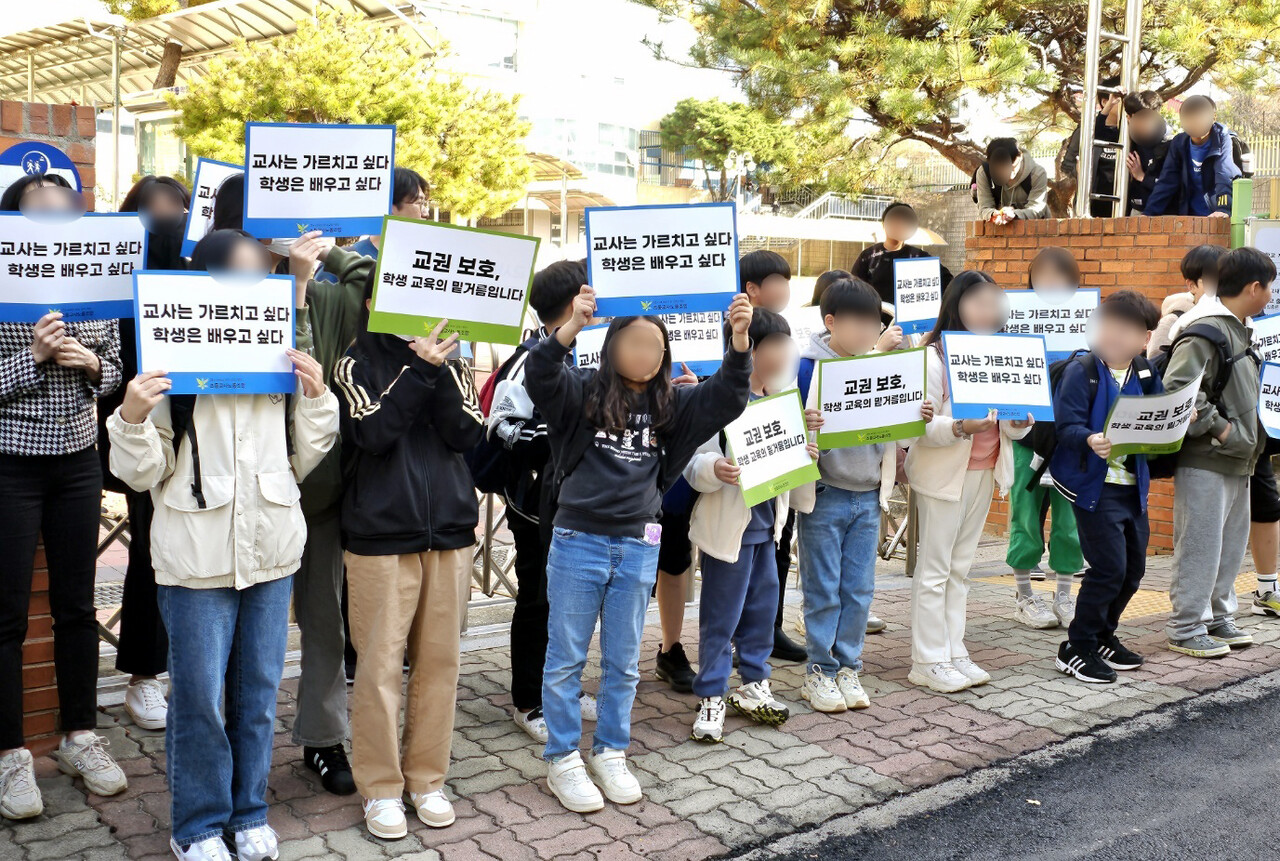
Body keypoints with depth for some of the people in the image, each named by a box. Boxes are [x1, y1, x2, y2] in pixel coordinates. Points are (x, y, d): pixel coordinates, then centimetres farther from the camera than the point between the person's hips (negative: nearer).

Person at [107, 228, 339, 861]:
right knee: (199, 696, 5)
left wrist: (316, 398, -3)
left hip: (272, 551, 4)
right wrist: (131, 418, -21)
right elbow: (143, 474, -4)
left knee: (258, 690, 13)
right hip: (197, 556, -4)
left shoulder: (283, 360, 7)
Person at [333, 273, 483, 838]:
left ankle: (427, 778, 21)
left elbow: (468, 434, -4)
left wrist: (437, 371, -13)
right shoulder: (357, 364, 0)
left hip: (450, 532, 3)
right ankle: (381, 787, 14)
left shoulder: (449, 364, 9)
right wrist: (417, 369, -16)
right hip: (380, 535, -3)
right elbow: (375, 433, -15)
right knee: (379, 664, 0)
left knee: (440, 660, 8)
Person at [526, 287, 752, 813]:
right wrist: (574, 325, -36)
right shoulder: (582, 392, -5)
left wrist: (739, 339, -17)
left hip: (638, 547, 4)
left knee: (623, 661, 14)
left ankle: (610, 753, 30)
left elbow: (726, 398, -2)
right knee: (566, 657, 7)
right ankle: (562, 760, 20)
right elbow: (538, 375, -21)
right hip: (578, 539, -3)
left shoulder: (671, 404, 6)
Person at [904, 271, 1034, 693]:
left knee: (960, 568, 15)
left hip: (983, 473, 7)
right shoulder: (933, 357, -12)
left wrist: (1017, 424, -10)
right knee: (934, 570, 1)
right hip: (943, 474, -7)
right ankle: (928, 662, 9)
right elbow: (921, 425, -17)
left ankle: (953, 653, 23)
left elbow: (1006, 416, 12)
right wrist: (961, 427, -32)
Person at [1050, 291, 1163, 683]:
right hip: (1095, 485, -7)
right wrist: (1090, 440, -37)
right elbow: (1067, 426, -18)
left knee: (1134, 567, 13)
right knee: (1109, 567, -9)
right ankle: (1076, 649, 5)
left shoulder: (1145, 371, 8)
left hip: (1133, 484, 7)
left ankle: (1103, 636, 31)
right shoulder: (1082, 371, -12)